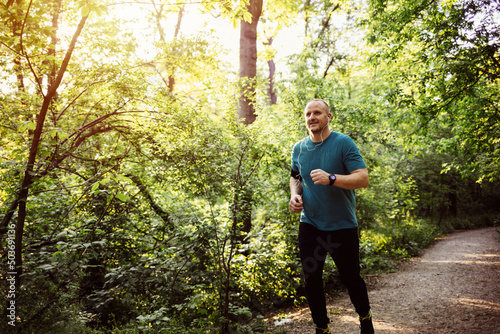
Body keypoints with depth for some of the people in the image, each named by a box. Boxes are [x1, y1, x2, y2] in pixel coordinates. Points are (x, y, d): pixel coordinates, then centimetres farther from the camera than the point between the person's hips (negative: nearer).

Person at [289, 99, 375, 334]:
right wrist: (295, 194, 0)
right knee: (311, 279, 4)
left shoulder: (343, 143, -10)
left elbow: (363, 178, -17)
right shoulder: (299, 148, 5)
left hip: (342, 226, -3)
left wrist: (331, 179, -31)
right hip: (309, 225, 4)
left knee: (350, 278, 10)